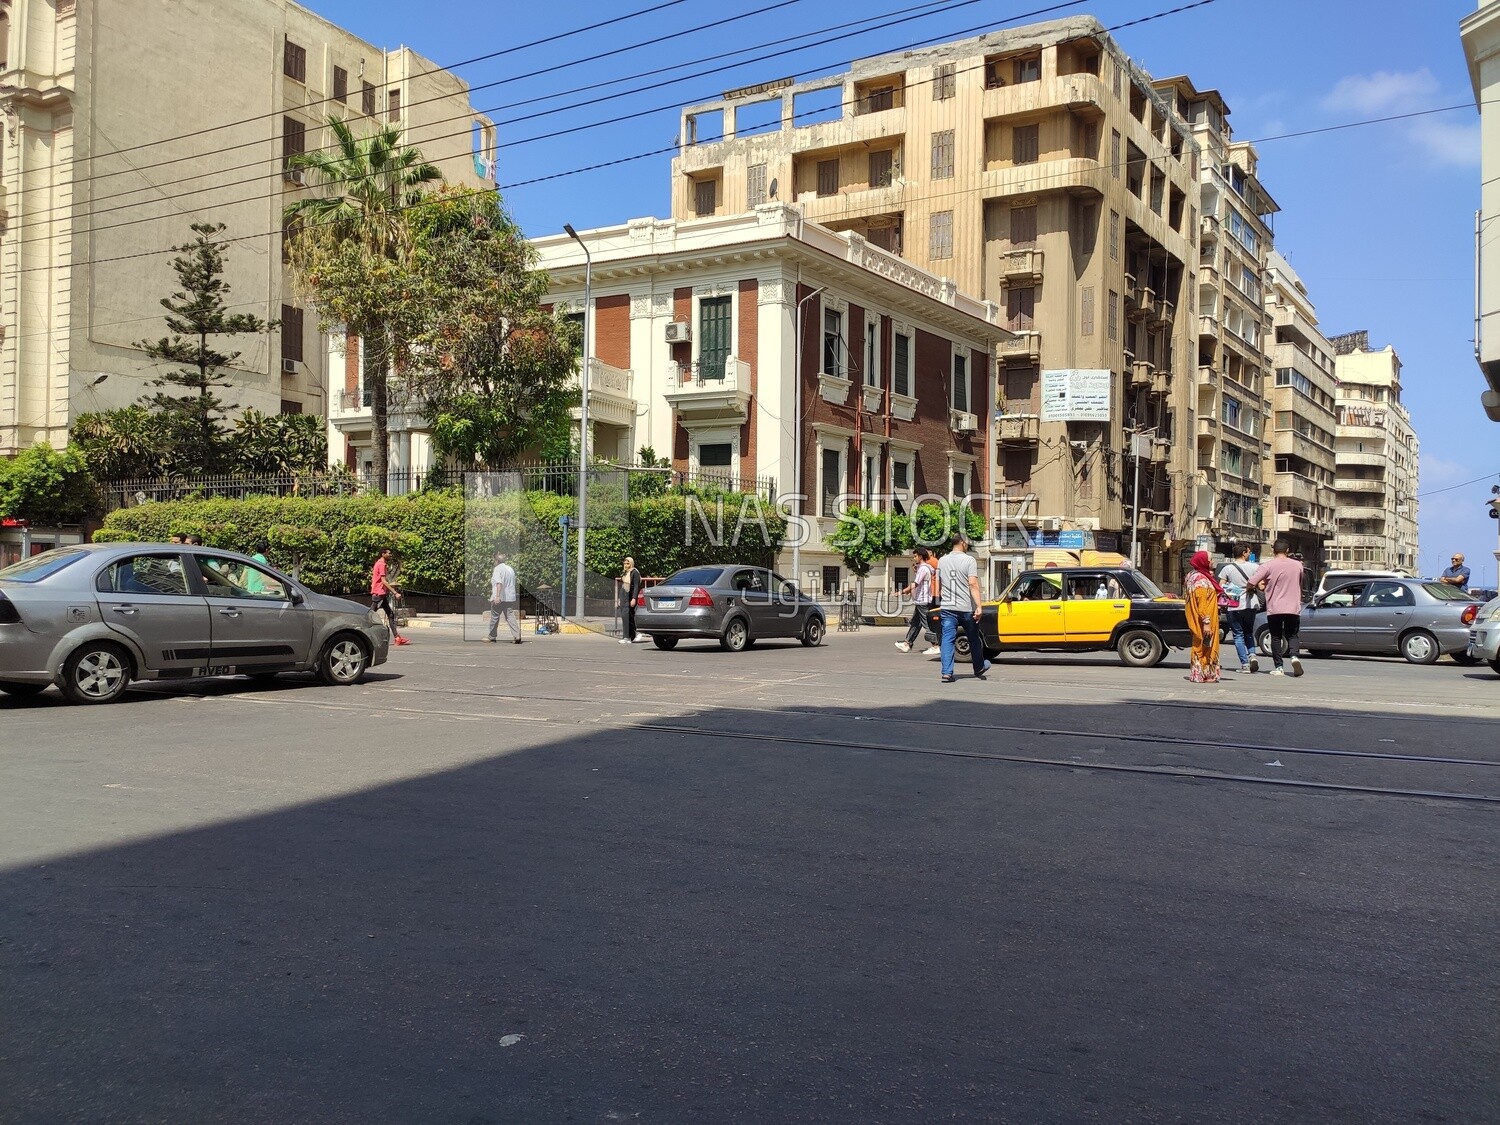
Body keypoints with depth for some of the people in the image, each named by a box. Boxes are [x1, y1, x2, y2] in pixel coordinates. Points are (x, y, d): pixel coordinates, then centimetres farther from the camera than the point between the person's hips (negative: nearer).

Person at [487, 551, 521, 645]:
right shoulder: (511, 569, 13)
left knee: (494, 617, 7)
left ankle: (492, 637, 17)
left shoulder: (497, 569, -10)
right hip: (510, 597, 6)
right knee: (510, 616, 3)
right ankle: (517, 636, -10)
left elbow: (499, 583, -23)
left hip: (499, 598, -6)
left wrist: (497, 596, -29)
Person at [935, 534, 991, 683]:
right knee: (974, 639, 14)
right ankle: (979, 669, 29)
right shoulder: (968, 560, -7)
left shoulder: (942, 560, 9)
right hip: (966, 608, -3)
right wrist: (979, 606, -17)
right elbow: (973, 584, -16)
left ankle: (947, 673, -9)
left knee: (948, 640, 0)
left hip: (947, 608, 3)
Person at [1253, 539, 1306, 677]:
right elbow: (1300, 585, 18)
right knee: (1292, 635, 13)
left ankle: (1278, 667, 4)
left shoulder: (1268, 566, -7)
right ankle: (1293, 656, -15)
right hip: (1293, 608, 2)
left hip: (1274, 608, -2)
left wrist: (1261, 587, 9)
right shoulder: (1297, 565, 5)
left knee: (1276, 637, 8)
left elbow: (1252, 583, -12)